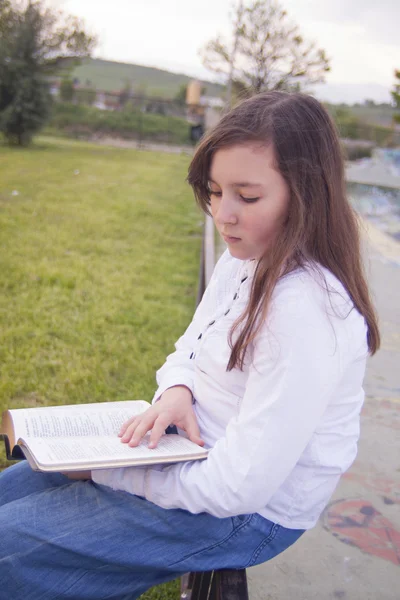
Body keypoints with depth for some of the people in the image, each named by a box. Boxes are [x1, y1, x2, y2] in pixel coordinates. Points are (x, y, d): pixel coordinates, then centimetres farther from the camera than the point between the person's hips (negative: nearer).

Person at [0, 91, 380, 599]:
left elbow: (241, 485, -29)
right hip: (197, 450, 9)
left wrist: (107, 471, -18)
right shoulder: (244, 259, -2)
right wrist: (176, 391, -13)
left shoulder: (305, 310, -31)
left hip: (244, 515, -8)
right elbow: (190, 349, 12)